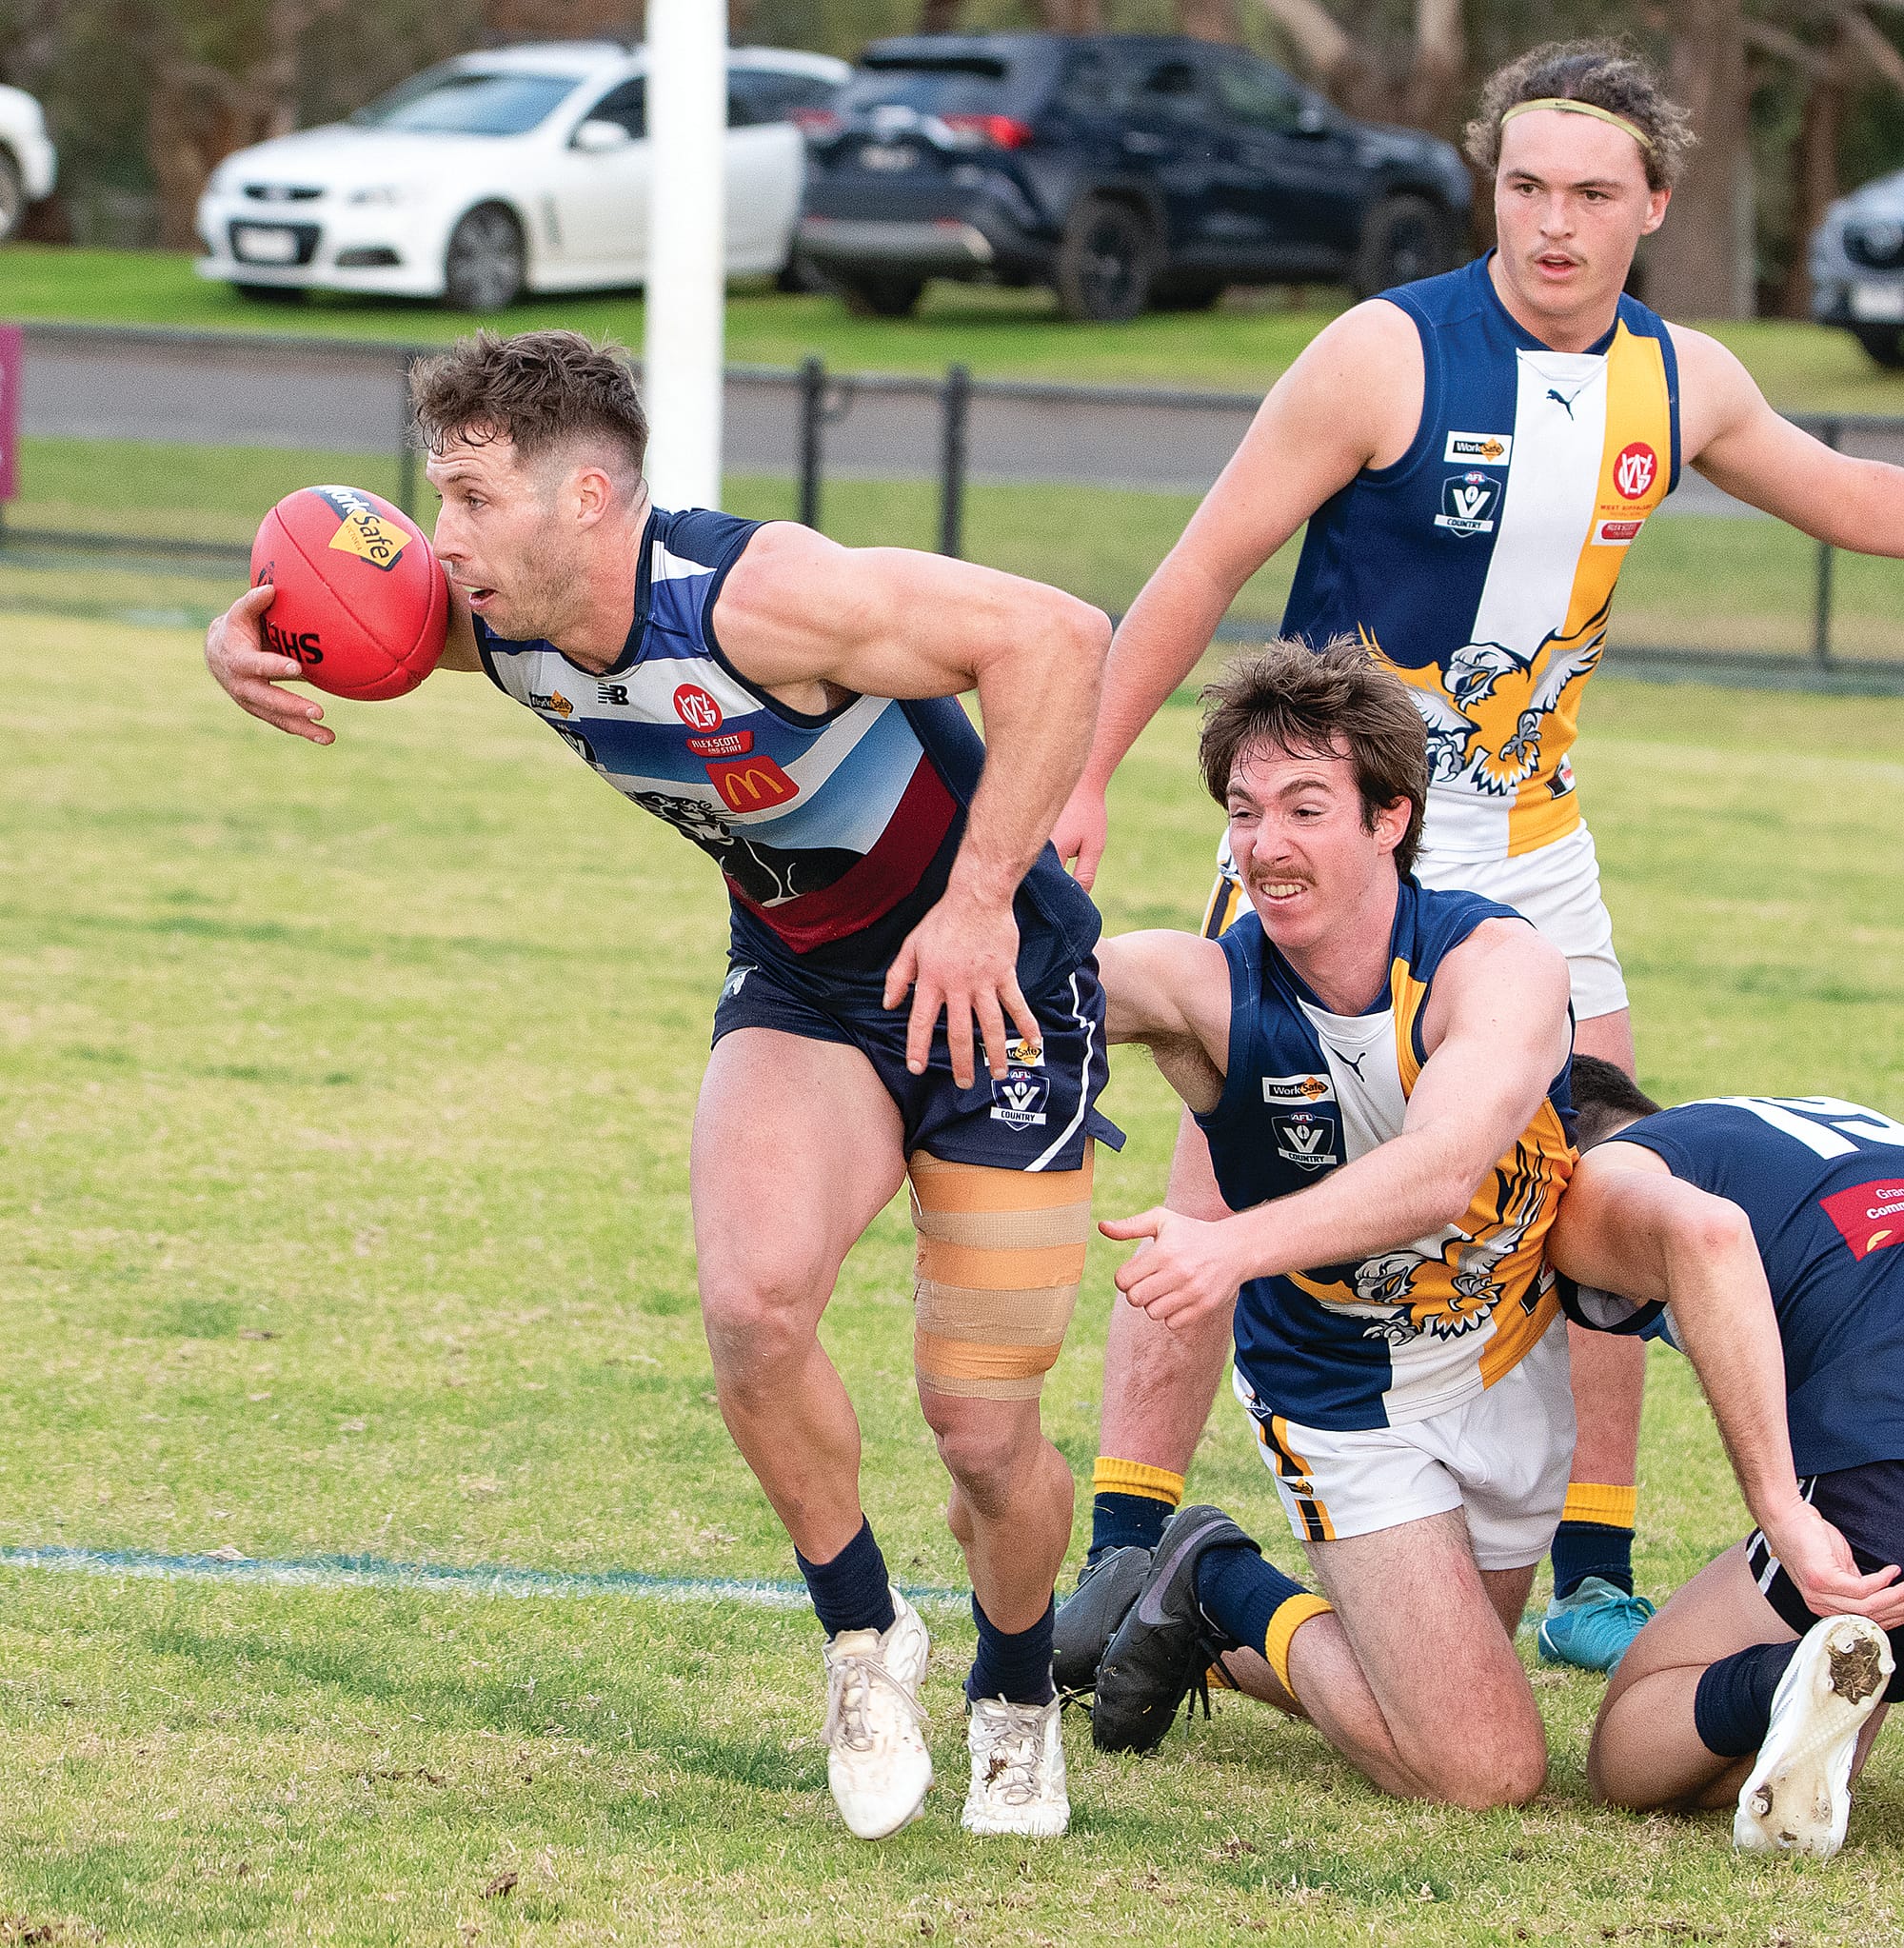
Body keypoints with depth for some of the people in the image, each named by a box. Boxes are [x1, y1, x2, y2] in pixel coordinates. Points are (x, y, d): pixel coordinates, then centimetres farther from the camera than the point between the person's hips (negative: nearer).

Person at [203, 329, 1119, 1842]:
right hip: (797, 982, 5)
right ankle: (864, 1639, 1)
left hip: (991, 977, -5)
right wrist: (248, 639, -11)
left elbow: (1057, 635, -33)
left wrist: (980, 898, -32)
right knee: (754, 1303, -25)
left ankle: (1017, 1702, 29)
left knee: (984, 1433, -4)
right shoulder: (497, 621, -9)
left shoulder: (755, 597, -32)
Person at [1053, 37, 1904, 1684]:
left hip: (1530, 852, 5)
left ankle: (1593, 1583, 11)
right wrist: (1081, 784, -9)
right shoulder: (1390, 355, -15)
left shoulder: (1679, 383, 1)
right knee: (1225, 1193, -9)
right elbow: (1206, 569, -9)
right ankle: (1127, 1564, -2)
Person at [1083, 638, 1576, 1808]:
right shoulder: (1207, 990, -21)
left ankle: (1220, 1628, 42)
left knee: (1455, 1697, 20)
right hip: (1344, 1394, -2)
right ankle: (1227, 1600, 9)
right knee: (1483, 1770, -12)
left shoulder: (1499, 963, -27)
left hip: (1520, 1365, 2)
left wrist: (1239, 1244, -58)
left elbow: (1443, 1170, -44)